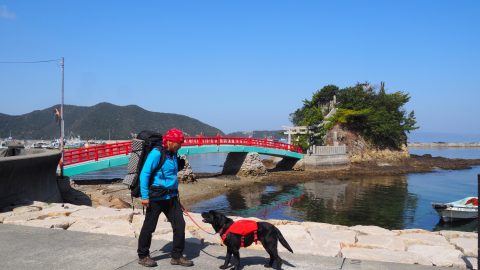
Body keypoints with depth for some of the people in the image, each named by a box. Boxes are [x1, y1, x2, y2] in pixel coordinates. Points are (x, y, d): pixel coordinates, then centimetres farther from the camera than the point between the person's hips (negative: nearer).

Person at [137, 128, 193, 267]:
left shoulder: (172, 154, 9)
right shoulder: (156, 153, -16)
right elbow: (144, 174, -18)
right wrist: (145, 196, -20)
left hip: (171, 197, 8)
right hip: (157, 197, -8)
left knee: (179, 225, 6)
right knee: (149, 227, 7)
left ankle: (177, 256, 17)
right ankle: (143, 256, 23)